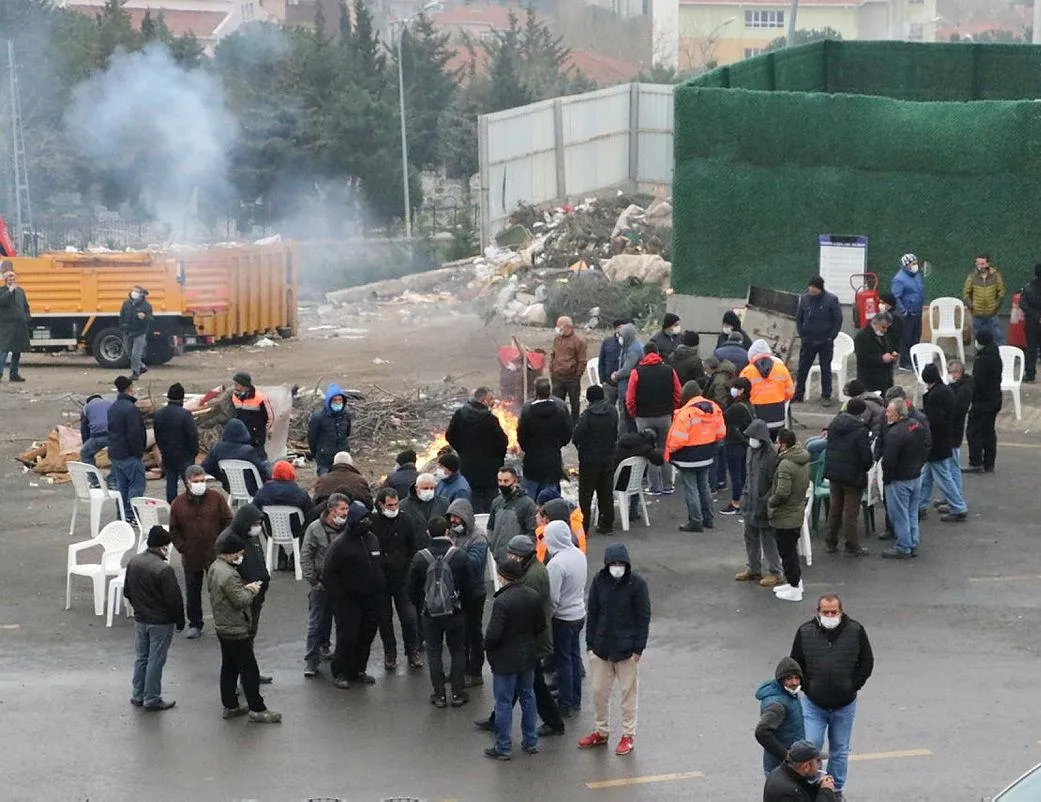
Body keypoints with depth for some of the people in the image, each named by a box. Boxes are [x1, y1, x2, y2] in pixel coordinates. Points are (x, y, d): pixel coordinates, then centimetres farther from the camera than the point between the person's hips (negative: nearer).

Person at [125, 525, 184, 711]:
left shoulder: (133, 562, -2)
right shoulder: (164, 569, -25)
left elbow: (127, 591, 10)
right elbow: (174, 599, -20)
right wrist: (180, 621, -6)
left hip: (140, 619, 7)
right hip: (161, 622, -7)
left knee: (140, 657, 18)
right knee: (156, 661, 5)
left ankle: (137, 695, 28)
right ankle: (152, 699, 14)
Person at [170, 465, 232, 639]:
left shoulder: (216, 498, -3)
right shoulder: (178, 504, 0)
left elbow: (228, 522, 1)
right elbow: (174, 531, 7)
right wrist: (182, 548, -2)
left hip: (215, 555, -2)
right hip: (191, 557, 2)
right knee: (192, 592, 11)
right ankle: (195, 624, 25)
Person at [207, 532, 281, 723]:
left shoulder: (214, 567, 4)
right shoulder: (229, 575, -27)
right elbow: (241, 601, -25)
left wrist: (245, 587, 3)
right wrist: (251, 591, -6)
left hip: (222, 627, 10)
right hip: (236, 631, -10)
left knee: (229, 668, 18)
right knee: (249, 671, -1)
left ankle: (230, 706, 25)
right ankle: (257, 710, 5)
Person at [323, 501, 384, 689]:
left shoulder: (372, 539, 10)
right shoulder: (340, 544, -13)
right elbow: (328, 573, -13)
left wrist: (380, 592, 14)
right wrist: (338, 599, -16)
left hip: (372, 601, 7)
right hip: (349, 602, -7)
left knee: (366, 637, 11)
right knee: (347, 637, -4)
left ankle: (358, 670, 25)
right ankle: (339, 673, 8)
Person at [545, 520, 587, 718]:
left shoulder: (557, 563, -27)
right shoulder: (579, 555, -2)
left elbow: (552, 599, -23)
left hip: (563, 619, -8)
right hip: (579, 614, 8)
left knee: (563, 662, 5)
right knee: (574, 657, 19)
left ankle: (565, 705, 14)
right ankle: (575, 700, 31)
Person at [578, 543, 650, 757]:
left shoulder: (637, 583, -12)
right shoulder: (599, 581, -3)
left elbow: (644, 617, -8)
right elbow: (592, 613, 4)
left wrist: (639, 647, -10)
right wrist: (590, 643, 2)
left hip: (627, 648, -4)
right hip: (601, 646, 4)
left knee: (628, 692, 7)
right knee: (599, 691, 11)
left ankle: (628, 735, 19)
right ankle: (601, 732, 27)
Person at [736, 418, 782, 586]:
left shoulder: (772, 455, -21)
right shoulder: (751, 450, 4)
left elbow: (776, 484, -20)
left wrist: (767, 501, -21)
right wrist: (745, 495, 16)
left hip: (764, 506, -8)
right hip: (750, 503, 8)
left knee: (768, 540, 3)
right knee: (750, 537, 18)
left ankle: (774, 573, 16)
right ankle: (754, 569, 33)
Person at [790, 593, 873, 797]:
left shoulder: (855, 631, -6)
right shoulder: (805, 632, -6)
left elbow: (867, 662, 4)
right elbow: (795, 665, 5)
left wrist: (852, 687, -3)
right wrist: (807, 688, -4)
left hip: (844, 705, 1)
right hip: (813, 704, -1)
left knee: (840, 750, 13)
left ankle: (836, 789, 28)